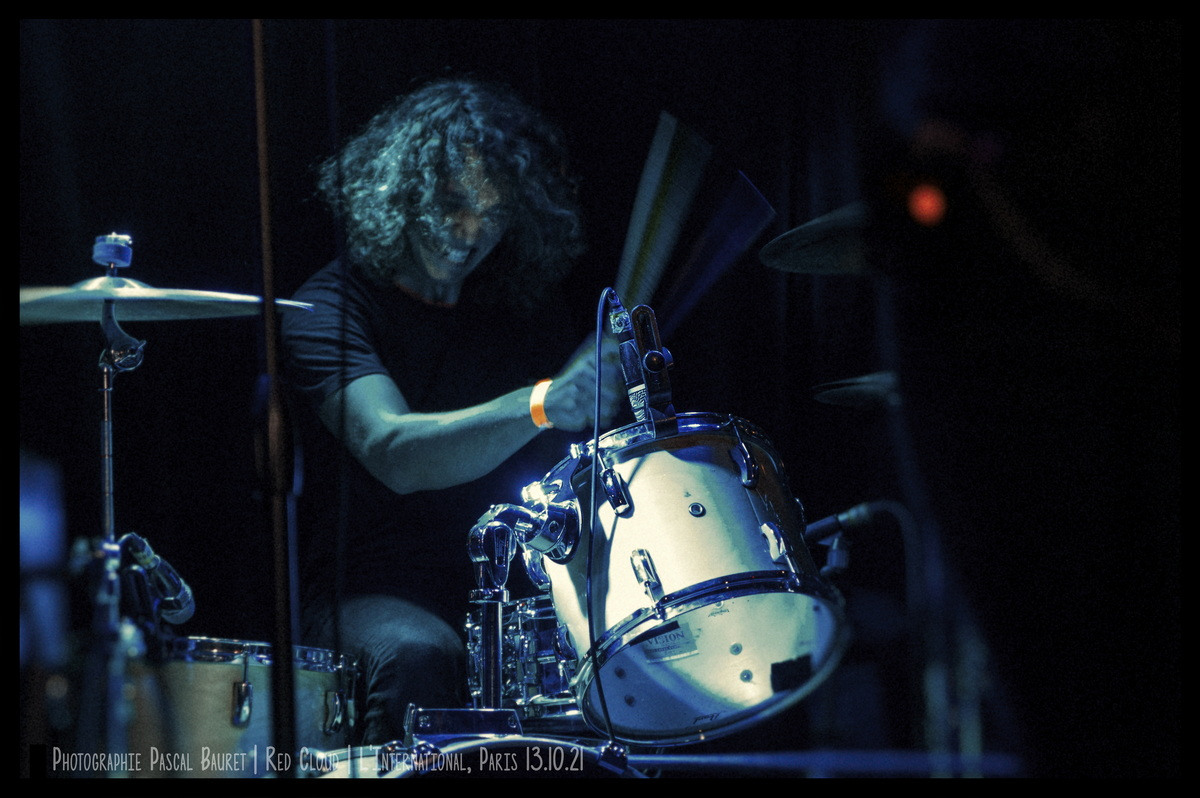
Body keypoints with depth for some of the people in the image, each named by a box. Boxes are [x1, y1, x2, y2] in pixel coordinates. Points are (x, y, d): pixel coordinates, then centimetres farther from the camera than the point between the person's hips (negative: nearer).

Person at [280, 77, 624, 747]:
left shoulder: (522, 309, 12)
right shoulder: (335, 309, -7)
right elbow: (393, 451, -26)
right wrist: (539, 407, -41)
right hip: (369, 592, -4)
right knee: (417, 657, -38)